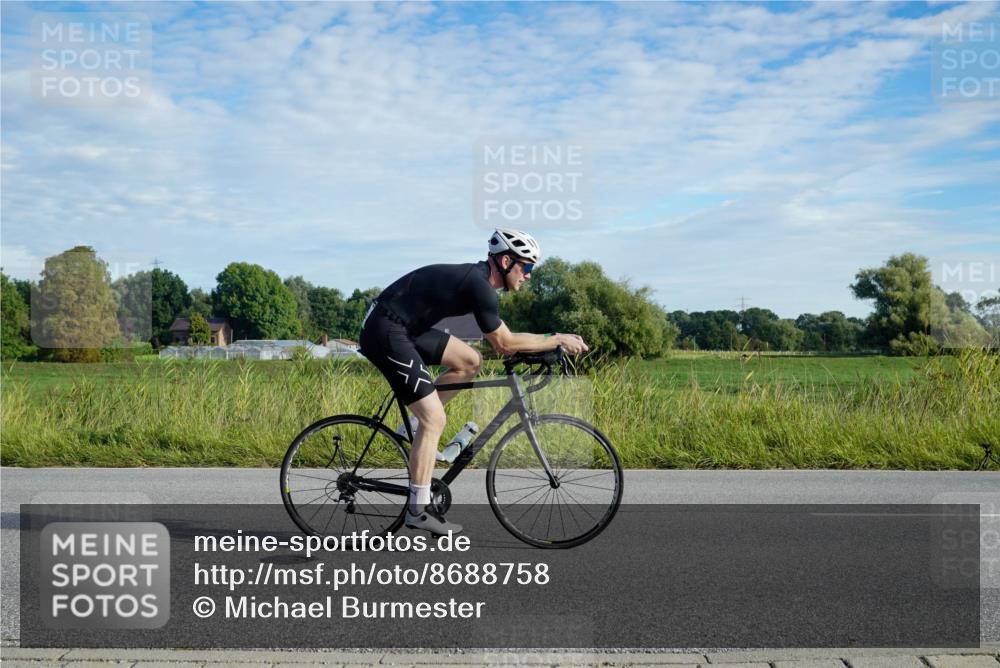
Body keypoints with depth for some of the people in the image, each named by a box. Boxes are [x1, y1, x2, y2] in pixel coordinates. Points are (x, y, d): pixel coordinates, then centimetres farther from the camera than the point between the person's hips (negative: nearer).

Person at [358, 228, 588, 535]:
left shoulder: (475, 276, 12)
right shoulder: (479, 286, -17)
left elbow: (499, 340, 20)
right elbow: (504, 343, -13)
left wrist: (549, 344, 15)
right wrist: (558, 339, -7)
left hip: (405, 327, 10)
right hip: (386, 333, -10)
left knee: (470, 361, 10)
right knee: (435, 419, -8)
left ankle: (415, 428, 15)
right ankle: (418, 510, -1)